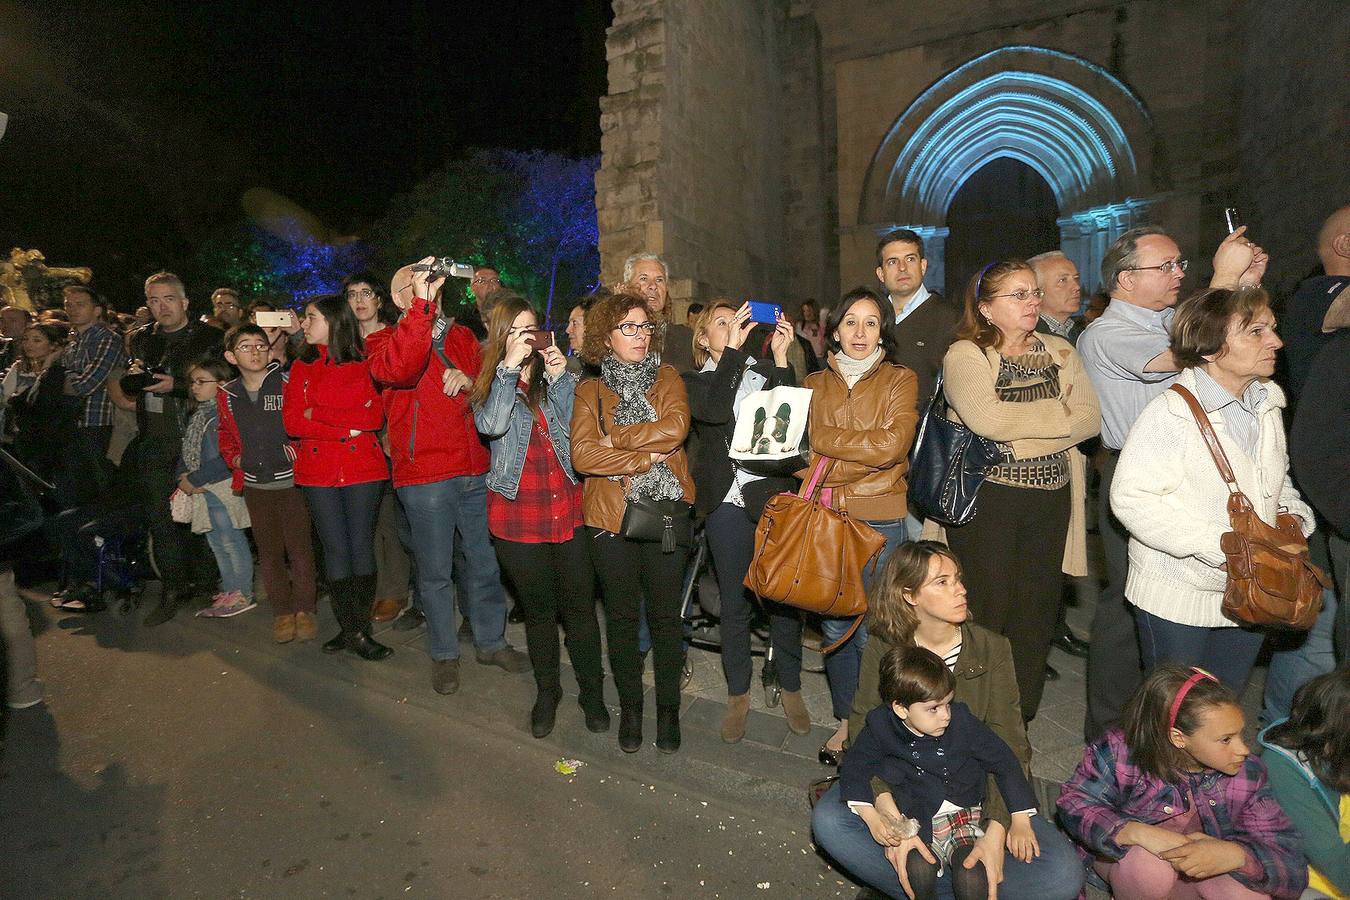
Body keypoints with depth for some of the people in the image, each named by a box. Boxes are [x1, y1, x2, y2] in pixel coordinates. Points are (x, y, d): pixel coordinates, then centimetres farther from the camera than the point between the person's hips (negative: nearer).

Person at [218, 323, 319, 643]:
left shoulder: (288, 383, -6)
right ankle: (282, 611, 25)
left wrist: (301, 448, -15)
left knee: (300, 548, -1)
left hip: (292, 481, -4)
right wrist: (233, 457, 8)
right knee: (269, 552, 11)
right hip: (255, 485, 4)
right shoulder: (226, 395, 8)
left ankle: (305, 609, 15)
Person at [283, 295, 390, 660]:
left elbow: (375, 416, -8)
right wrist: (348, 425, -10)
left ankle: (359, 628, 13)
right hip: (318, 471, 2)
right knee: (335, 549, 3)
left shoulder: (364, 363, 3)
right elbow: (292, 421, -1)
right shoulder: (302, 367, 10)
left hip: (362, 468, -2)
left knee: (361, 546, 2)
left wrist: (317, 414, -8)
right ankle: (350, 629, 12)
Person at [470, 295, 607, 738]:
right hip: (518, 515, 0)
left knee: (579, 605, 6)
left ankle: (592, 690, 24)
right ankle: (547, 692, 32)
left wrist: (560, 378, -11)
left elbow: (577, 430, -4)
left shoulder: (556, 377, 9)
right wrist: (509, 367, -15)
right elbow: (491, 425, -16)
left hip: (570, 508, 1)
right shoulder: (488, 384, 6)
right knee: (539, 609, 12)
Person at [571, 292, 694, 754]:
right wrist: (647, 456, -14)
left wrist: (613, 437, -11)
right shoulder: (591, 391, 4)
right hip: (610, 518, 0)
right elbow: (582, 455, -11)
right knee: (622, 617, 12)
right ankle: (629, 707, 32)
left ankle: (668, 707, 27)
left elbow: (675, 428, -14)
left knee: (665, 615, 8)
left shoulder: (668, 379, 6)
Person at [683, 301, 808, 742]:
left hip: (775, 496, 1)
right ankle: (738, 694, 26)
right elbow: (715, 411, -15)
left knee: (784, 595, 7)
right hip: (727, 502, -1)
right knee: (734, 601, 9)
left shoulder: (766, 371, 10)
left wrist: (780, 356, -10)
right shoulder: (695, 381, 7)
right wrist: (732, 348, -13)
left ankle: (790, 687, 27)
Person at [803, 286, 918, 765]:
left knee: (872, 630, 1)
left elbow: (892, 444, -13)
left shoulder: (900, 380, 2)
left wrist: (825, 438, -8)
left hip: (879, 521, -3)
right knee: (835, 627, 10)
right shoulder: (814, 384, 12)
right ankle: (845, 721, 28)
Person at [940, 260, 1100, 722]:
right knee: (987, 611, 1)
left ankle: (1019, 723, 27)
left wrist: (1021, 436, -13)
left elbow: (1090, 419, 1)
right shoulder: (965, 354, -4)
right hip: (987, 498, -5)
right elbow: (987, 419, -22)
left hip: (1052, 498, 5)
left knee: (1036, 613, 11)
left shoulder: (1059, 351, 12)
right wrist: (1059, 413, -8)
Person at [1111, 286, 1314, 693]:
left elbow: (1279, 481, 23)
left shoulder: (1267, 407, 7)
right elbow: (1132, 498, -25)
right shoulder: (1171, 412, -19)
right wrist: (1221, 545, -26)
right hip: (1177, 599, -7)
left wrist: (1295, 518, 2)